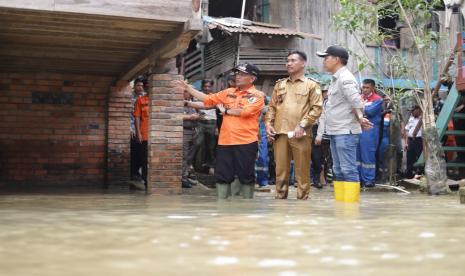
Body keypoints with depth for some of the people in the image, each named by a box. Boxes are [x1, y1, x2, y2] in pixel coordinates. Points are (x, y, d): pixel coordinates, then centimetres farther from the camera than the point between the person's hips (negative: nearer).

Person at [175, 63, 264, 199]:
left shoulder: (257, 95, -3)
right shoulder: (228, 92, 15)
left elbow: (245, 111, -18)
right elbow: (207, 99, 17)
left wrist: (226, 111, -4)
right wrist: (187, 88, 13)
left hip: (246, 142, -5)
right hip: (225, 141, 5)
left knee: (246, 177, 3)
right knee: (222, 176, 8)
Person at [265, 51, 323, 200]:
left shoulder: (311, 85, 5)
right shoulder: (280, 84, 19)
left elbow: (317, 108, -3)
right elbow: (272, 106, 19)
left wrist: (302, 125, -12)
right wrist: (269, 123, 3)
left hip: (300, 135, -4)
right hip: (280, 133, 4)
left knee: (302, 170, -1)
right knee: (280, 169, 5)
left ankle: (302, 198, 6)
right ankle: (280, 197, 12)